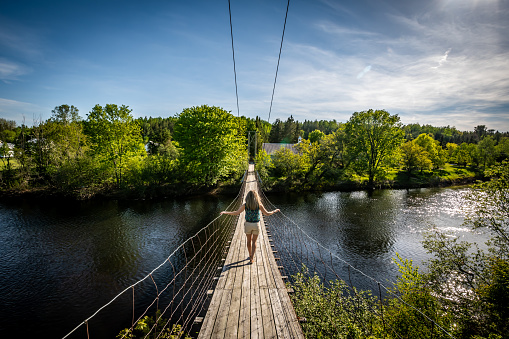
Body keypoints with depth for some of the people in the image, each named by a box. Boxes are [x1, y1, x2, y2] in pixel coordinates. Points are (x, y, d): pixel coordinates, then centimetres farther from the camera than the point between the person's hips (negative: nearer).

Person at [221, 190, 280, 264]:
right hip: (256, 225, -1)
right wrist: (275, 211, 13)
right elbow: (267, 213, -5)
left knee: (249, 241, 19)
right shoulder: (259, 205, -13)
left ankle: (250, 256, 35)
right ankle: (251, 258, 6)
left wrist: (226, 212, 3)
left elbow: (236, 213, -9)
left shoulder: (245, 205, -13)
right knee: (254, 241, 12)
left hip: (248, 224, 1)